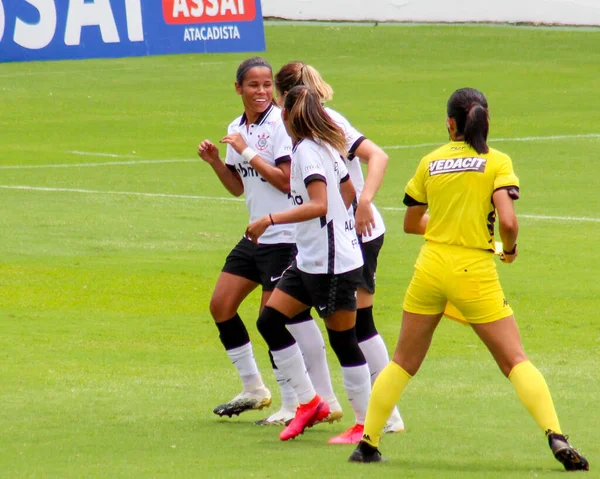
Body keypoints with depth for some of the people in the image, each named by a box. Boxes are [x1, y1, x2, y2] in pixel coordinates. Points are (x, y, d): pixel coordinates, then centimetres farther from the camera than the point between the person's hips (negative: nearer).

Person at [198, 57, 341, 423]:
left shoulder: (281, 124, -14)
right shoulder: (237, 128, 11)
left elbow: (286, 181, -21)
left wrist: (247, 152, -19)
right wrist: (215, 161, 2)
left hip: (284, 235, -9)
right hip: (257, 235, 9)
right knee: (221, 305, 10)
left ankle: (292, 404, 4)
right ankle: (253, 389, 22)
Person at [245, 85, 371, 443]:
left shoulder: (308, 151, -17)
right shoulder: (325, 147, 10)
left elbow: (318, 205, -29)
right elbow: (348, 192, 22)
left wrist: (269, 220, -31)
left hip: (333, 263, -10)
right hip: (311, 260, 10)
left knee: (343, 340, -2)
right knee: (270, 321, 6)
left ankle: (366, 424, 6)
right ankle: (310, 402, 11)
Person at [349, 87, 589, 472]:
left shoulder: (431, 162, 7)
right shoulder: (496, 162, -3)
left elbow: (412, 223, 16)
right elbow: (507, 220, -15)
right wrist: (510, 248, 5)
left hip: (431, 265, 3)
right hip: (474, 270, -3)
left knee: (404, 363, 15)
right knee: (515, 360, 0)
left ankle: (367, 443, 14)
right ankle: (557, 438, -14)